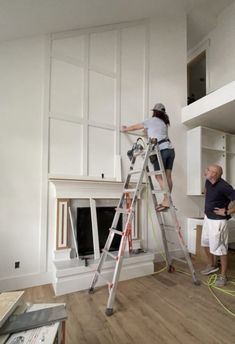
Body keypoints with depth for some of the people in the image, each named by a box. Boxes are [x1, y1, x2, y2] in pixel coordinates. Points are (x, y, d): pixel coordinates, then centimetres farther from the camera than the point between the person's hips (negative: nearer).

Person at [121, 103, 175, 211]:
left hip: (161, 150, -7)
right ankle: (167, 200, 5)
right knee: (167, 176, 3)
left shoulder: (151, 120, 7)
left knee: (159, 176, -8)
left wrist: (125, 129, 34)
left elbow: (135, 127, 17)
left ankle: (167, 200, -13)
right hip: (170, 149, 7)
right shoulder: (164, 123, 25)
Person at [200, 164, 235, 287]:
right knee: (206, 243, 21)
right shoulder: (208, 182, -2)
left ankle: (223, 276, 23)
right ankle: (212, 265, 42)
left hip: (217, 221, -8)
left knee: (220, 249, 4)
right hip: (207, 218, 9)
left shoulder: (223, 186, -26)